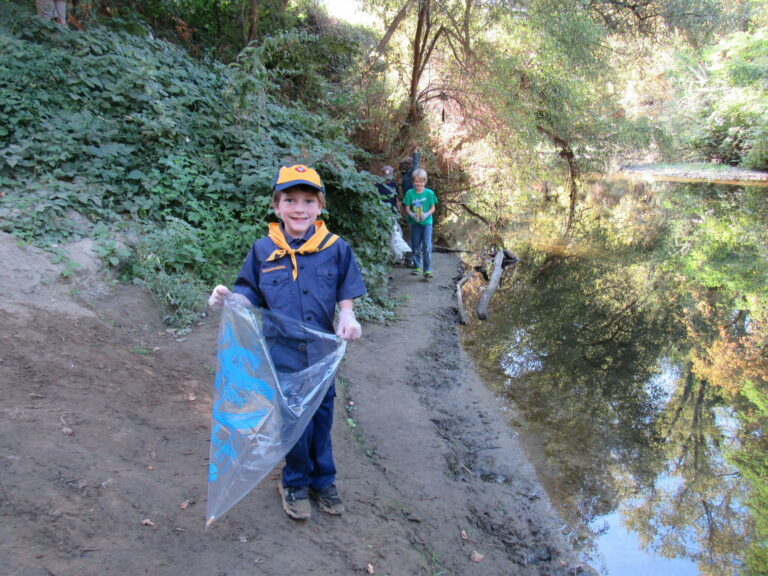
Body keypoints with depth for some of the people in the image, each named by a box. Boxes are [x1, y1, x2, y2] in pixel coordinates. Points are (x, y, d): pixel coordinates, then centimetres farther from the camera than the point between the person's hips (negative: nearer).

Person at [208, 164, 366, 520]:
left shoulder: (335, 248, -6)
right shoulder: (263, 250, -6)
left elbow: (346, 294, 2)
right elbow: (251, 297, 0)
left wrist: (347, 317, -17)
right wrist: (228, 298, -20)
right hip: (282, 356, -1)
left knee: (321, 419, 16)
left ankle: (323, 481, 40)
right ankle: (296, 483, 36)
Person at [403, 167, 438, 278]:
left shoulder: (429, 193, -4)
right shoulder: (409, 193, -2)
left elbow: (433, 208, 0)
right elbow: (407, 208, 0)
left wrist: (426, 215, -18)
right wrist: (412, 215, -20)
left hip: (427, 222, -2)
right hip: (414, 223, 2)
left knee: (427, 246, -10)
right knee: (416, 246, 11)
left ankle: (427, 270, -7)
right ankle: (417, 267, 27)